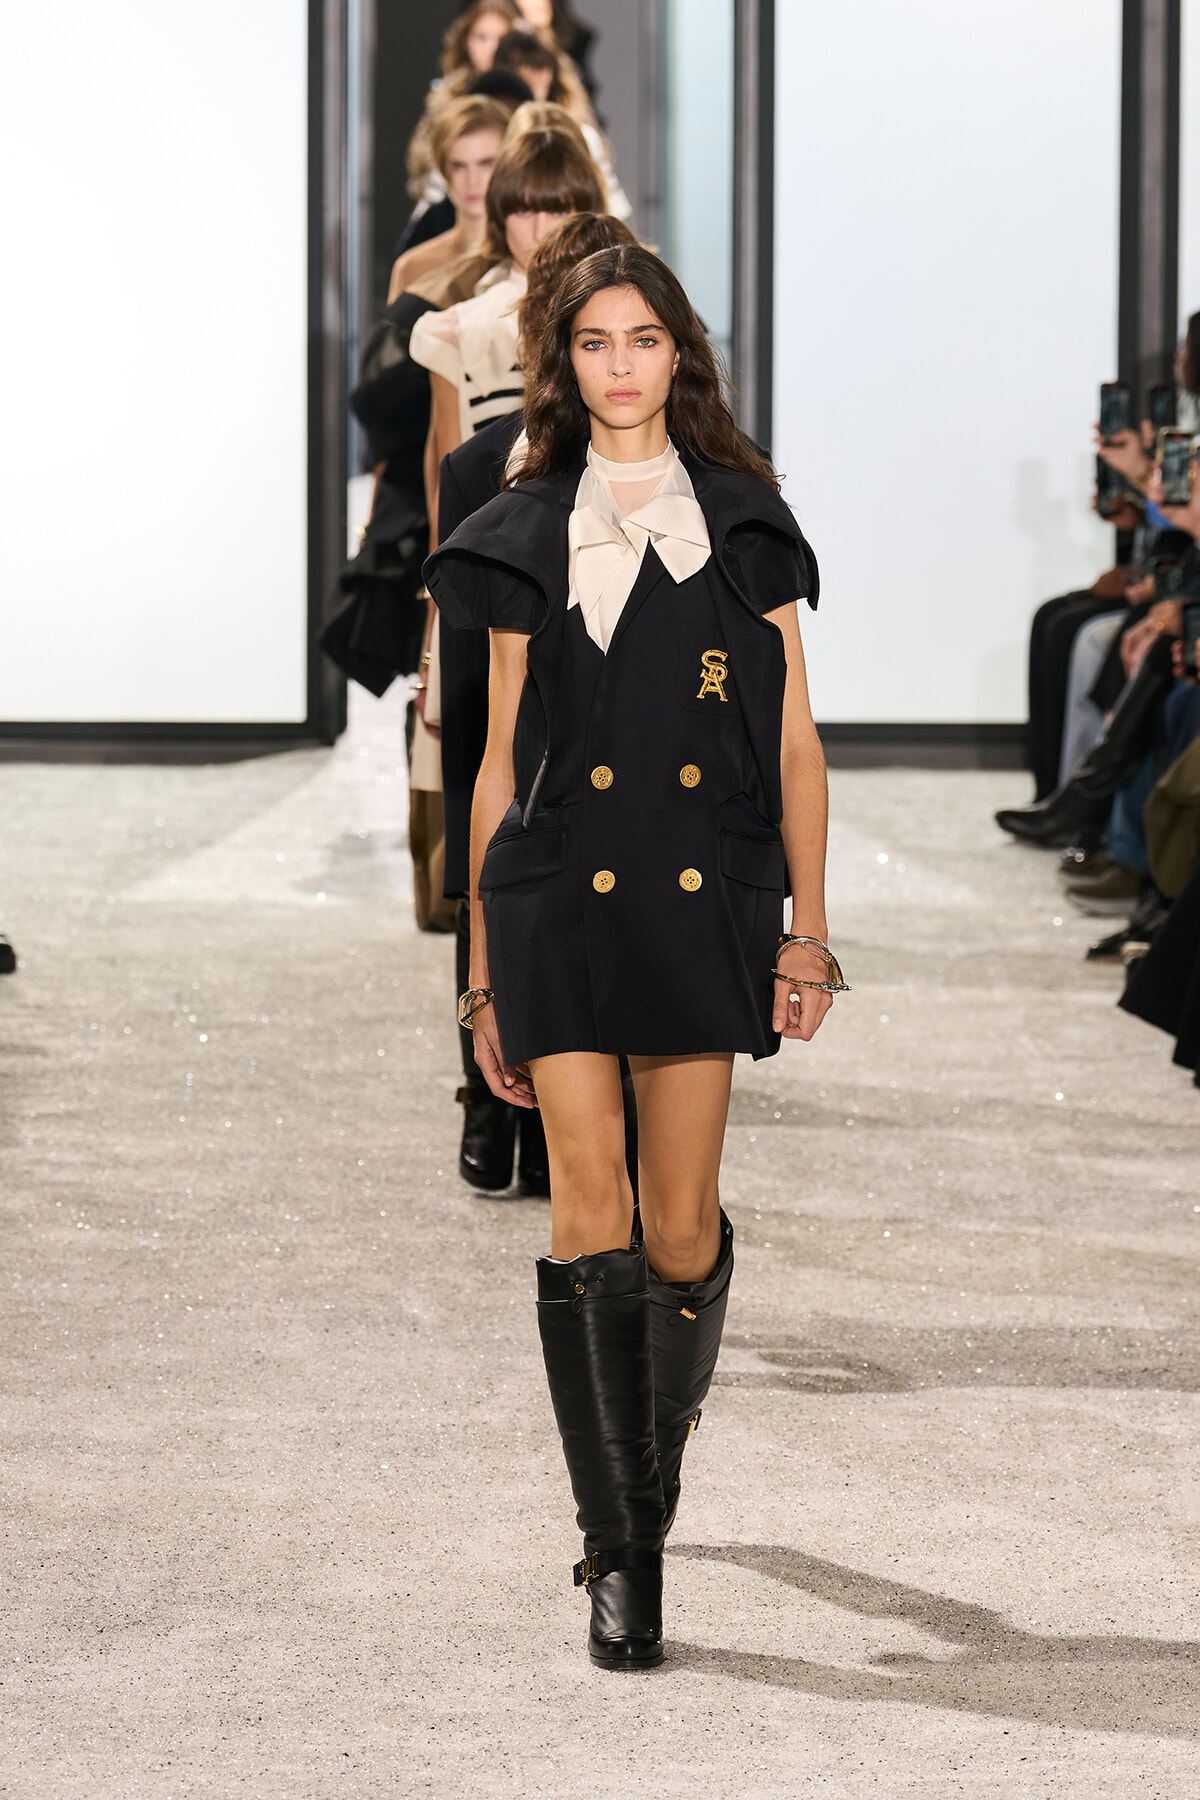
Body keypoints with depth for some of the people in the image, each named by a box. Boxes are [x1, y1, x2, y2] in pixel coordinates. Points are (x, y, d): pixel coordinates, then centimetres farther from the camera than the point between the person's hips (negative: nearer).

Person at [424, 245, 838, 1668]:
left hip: (701, 901, 0)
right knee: (590, 1219, -10)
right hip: (560, 897, 0)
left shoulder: (744, 524, 8)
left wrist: (807, 931, 0)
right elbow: (501, 763, 10)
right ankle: (619, 1553, -5)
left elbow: (795, 741, 7)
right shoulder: (528, 539, 9)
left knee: (681, 1231, 1)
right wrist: (484, 976, 8)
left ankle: (658, 1452, 31)